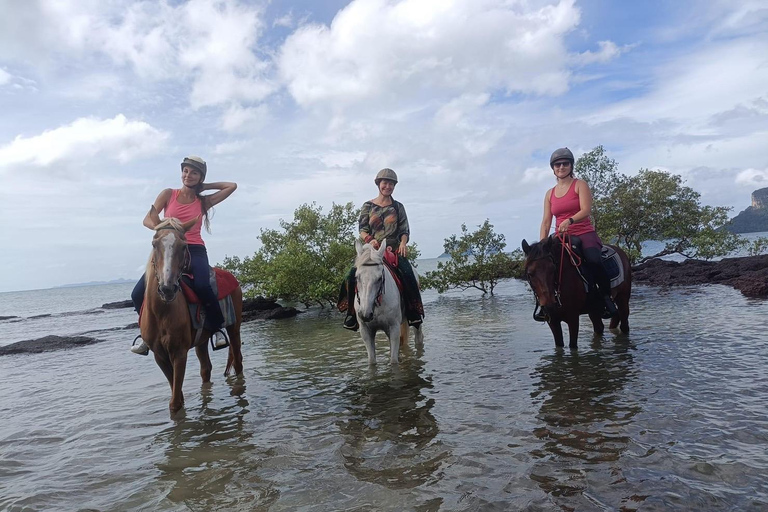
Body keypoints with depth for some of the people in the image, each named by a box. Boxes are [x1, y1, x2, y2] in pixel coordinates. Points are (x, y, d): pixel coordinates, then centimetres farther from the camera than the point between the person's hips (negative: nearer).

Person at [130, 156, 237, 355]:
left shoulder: (204, 201, 10)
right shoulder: (168, 194, 10)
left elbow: (232, 186, 9)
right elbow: (147, 219, 3)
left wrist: (203, 187, 13)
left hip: (195, 251, -2)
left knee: (203, 286, -34)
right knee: (138, 294, -12)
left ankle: (217, 329, -11)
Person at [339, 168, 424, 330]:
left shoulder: (398, 207, 12)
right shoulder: (368, 206, 11)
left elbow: (404, 230, 9)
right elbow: (362, 229, 5)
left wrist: (403, 243, -12)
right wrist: (369, 239, -17)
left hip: (394, 249, 0)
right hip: (372, 249, 1)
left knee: (408, 274, -28)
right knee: (352, 275, -22)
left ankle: (414, 312, -13)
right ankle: (352, 311, -6)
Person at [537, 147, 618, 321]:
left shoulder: (580, 185, 5)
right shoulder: (550, 193, 16)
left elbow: (586, 210, -11)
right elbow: (546, 221, 10)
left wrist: (569, 220, -30)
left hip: (585, 233, -4)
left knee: (593, 260, -33)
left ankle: (606, 296, -12)